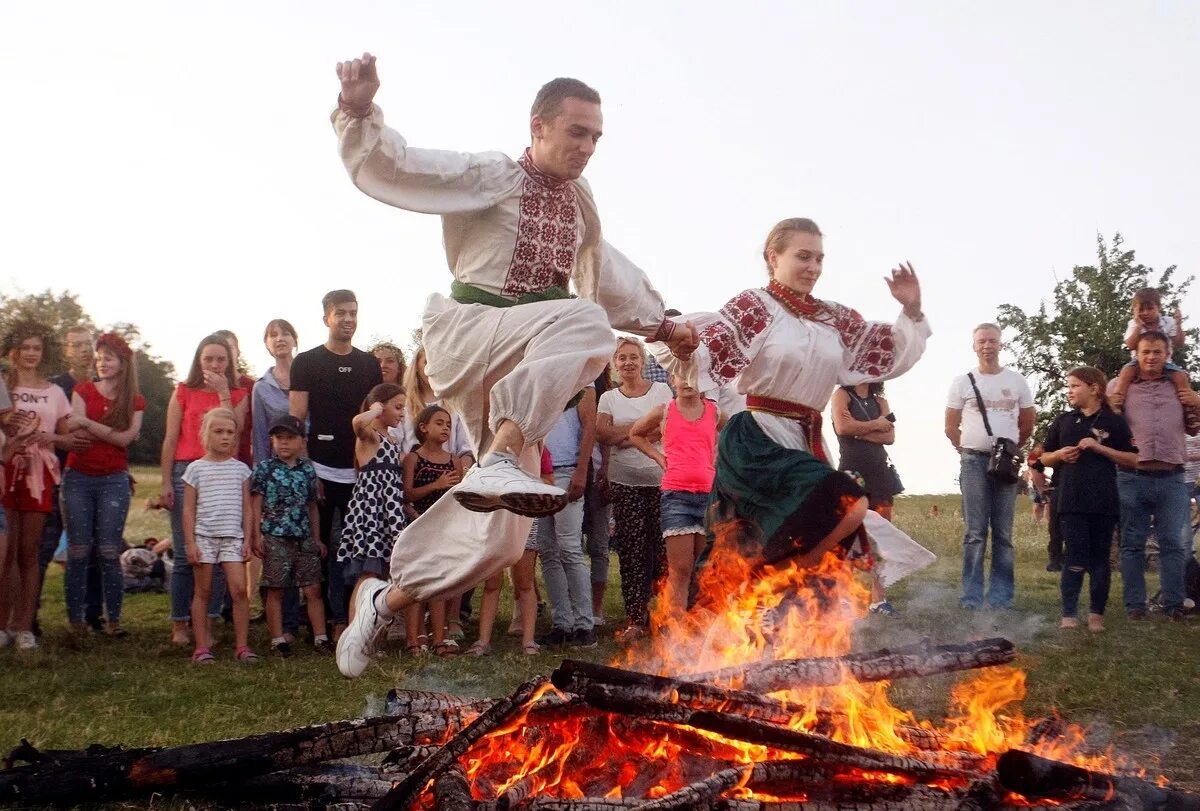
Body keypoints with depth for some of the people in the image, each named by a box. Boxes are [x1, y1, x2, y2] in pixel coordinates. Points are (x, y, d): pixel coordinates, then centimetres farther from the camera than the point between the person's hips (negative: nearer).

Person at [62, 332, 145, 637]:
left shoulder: (135, 401, 7)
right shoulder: (83, 390, 6)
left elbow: (126, 438, -7)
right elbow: (75, 430, -6)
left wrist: (88, 423, -12)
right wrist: (111, 431, -16)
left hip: (114, 480, 0)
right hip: (79, 477, 0)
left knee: (109, 552, -2)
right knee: (78, 551, -1)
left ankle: (113, 619, 3)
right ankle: (75, 619, 3)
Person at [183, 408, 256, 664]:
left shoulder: (240, 469, 8)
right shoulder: (196, 469, 2)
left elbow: (246, 508, 10)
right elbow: (188, 510, 2)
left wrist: (247, 540, 4)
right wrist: (190, 543, -4)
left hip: (233, 537, 1)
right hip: (204, 536, -1)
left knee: (239, 589, -8)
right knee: (203, 591, 4)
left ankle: (241, 645, -1)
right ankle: (202, 647, 10)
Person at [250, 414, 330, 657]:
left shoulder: (308, 470, 10)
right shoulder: (264, 468, -1)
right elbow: (256, 504, -2)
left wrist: (317, 538, 16)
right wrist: (257, 535, -8)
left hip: (305, 538, 3)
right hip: (275, 539, -3)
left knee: (313, 589, 3)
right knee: (275, 591, 3)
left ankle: (321, 638, 8)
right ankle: (278, 640, 10)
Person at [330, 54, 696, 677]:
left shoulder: (579, 206, 17)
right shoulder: (490, 177, -3)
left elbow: (610, 275, 32)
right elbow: (388, 166, -13)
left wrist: (661, 324, 34)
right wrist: (358, 111, -31)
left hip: (516, 370, 7)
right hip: (466, 334, -7)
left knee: (501, 534, 2)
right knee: (585, 321, -35)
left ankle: (388, 599, 20)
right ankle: (497, 462, -40)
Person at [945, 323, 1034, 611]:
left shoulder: (1016, 381, 9)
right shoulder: (963, 382, 6)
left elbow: (1027, 425, 15)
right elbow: (951, 427, 9)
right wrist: (968, 451, 6)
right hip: (974, 462, -1)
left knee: (1003, 533, 3)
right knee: (975, 533, -1)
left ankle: (1001, 597, 7)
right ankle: (972, 596, 2)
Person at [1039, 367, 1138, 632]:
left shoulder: (1114, 422, 4)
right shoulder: (1063, 421, 12)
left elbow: (1133, 460, 0)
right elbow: (1045, 458, 18)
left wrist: (1100, 448, -10)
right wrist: (1059, 455, -4)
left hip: (1103, 501, -1)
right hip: (1072, 501, 1)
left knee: (1100, 559, 5)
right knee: (1075, 560, -2)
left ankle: (1096, 613, 13)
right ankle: (1069, 614, 1)